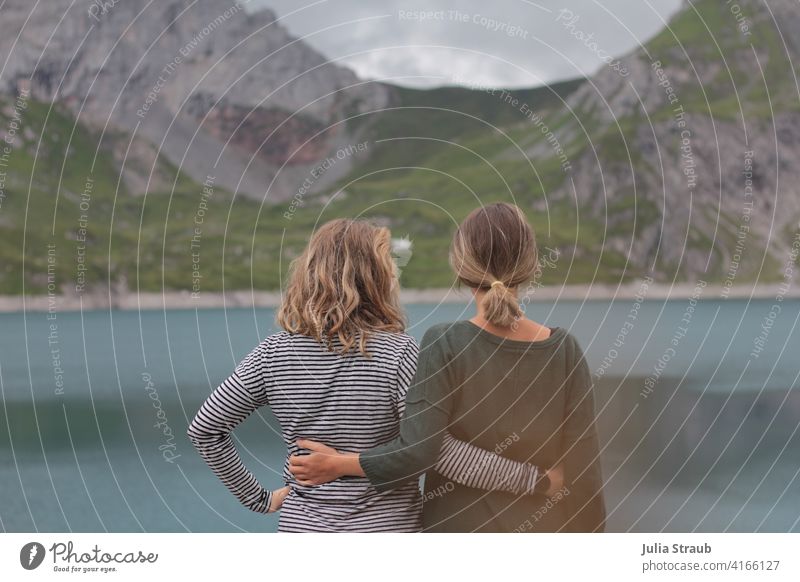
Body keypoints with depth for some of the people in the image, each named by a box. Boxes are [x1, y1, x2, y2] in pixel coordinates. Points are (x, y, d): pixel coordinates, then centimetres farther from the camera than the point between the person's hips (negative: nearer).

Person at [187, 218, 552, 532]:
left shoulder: (274, 354, -3)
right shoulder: (398, 354, -14)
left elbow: (204, 429, 1)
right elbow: (434, 447, -22)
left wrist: (257, 498, 9)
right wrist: (529, 478, -15)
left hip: (303, 527, 4)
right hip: (384, 528, -3)